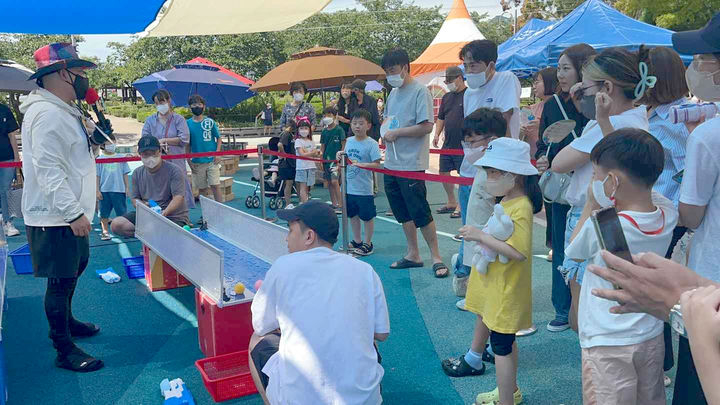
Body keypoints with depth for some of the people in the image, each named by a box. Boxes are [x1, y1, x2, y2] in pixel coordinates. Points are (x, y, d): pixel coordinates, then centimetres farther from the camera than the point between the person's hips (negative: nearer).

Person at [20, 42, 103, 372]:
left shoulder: (63, 111, 13)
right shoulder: (47, 114, -21)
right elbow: (48, 170, -27)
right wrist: (74, 212, -27)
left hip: (68, 213, 11)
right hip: (53, 218, -11)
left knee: (76, 267, 24)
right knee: (61, 280, -1)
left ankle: (65, 322, 45)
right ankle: (64, 351, 11)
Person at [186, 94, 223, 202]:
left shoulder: (210, 121, 1)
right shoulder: (188, 123, 3)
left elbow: (219, 138, 6)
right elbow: (187, 144, 8)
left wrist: (217, 153, -7)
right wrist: (188, 160, 2)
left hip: (212, 160, -1)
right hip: (197, 162, 1)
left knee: (215, 186, -6)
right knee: (202, 189, 8)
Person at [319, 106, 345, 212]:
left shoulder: (339, 130, -5)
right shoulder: (324, 131, 10)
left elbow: (344, 145, -5)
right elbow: (322, 146, 14)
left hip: (336, 159, -6)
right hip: (326, 159, 6)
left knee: (334, 181, -14)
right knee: (329, 183, 9)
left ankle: (340, 205, -10)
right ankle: (334, 204, 17)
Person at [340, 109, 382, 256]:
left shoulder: (371, 144, -13)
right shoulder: (349, 141, 6)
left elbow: (377, 164, -16)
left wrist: (360, 164, -27)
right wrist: (340, 156, -2)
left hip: (364, 189, -6)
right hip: (349, 187, 7)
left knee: (367, 217, 6)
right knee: (352, 215, 18)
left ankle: (368, 243, 21)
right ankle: (357, 241, 34)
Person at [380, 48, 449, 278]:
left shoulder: (420, 91, -11)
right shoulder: (393, 93, 14)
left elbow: (426, 126, -19)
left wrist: (397, 133, -15)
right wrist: (386, 130, 4)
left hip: (411, 164, -8)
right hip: (392, 163, 8)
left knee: (421, 213, -5)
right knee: (403, 213, 14)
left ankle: (436, 257, 8)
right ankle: (413, 255, 26)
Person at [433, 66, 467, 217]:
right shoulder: (446, 97, 13)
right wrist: (437, 134, 7)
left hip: (463, 145, -8)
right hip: (447, 144, 8)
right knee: (444, 172, 12)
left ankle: (461, 206, 13)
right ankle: (451, 202, 28)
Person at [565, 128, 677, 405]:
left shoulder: (600, 227, -26)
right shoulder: (668, 214, -9)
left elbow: (574, 253, -3)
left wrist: (591, 205, -4)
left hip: (607, 345, -6)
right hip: (652, 338, 6)